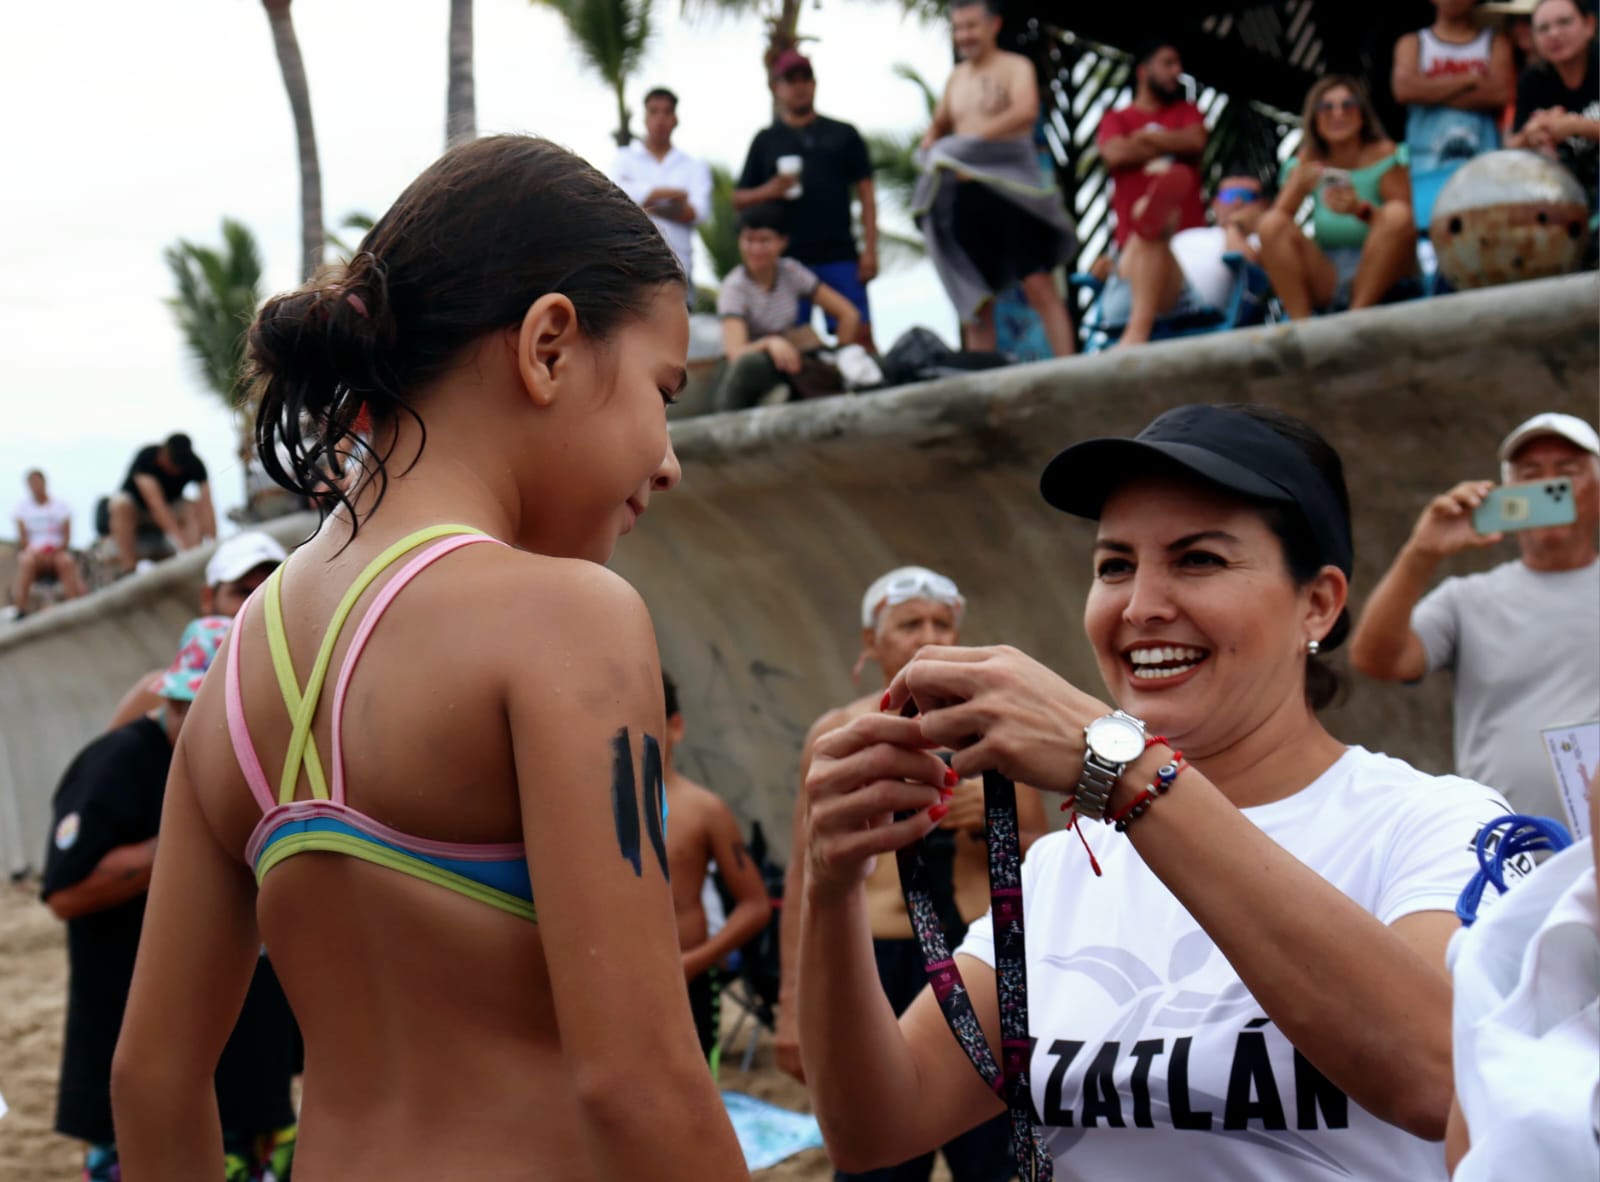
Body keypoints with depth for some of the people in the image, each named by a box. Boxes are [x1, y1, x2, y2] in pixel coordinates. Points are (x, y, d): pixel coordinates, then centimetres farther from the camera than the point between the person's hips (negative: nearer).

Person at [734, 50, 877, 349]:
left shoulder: (843, 134, 13)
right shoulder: (766, 141, 14)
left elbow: (866, 195, 10)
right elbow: (739, 200, 13)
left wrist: (869, 249, -1)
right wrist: (771, 190, -7)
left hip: (839, 256, 0)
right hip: (786, 258, 1)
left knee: (858, 336, -9)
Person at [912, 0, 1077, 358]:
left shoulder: (1016, 67, -1)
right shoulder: (957, 77, 18)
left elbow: (1026, 111, -20)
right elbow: (937, 128, 25)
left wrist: (977, 138, -23)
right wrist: (930, 147, 2)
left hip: (1011, 188, -6)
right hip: (966, 196, 6)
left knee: (1039, 287, -11)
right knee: (974, 298, 6)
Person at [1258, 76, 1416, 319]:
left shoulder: (1383, 155, 0)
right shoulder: (1307, 163, 8)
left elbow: (1405, 224, -9)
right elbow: (1278, 218, -3)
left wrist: (1360, 209, -28)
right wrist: (1299, 185, -22)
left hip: (1379, 275, -2)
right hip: (1325, 281, 2)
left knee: (1396, 214, -28)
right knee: (1271, 224, -18)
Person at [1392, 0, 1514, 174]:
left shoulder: (1495, 42, 13)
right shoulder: (1412, 43, 14)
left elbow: (1501, 93, -5)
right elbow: (1404, 89, -6)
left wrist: (1431, 93, -4)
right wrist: (1470, 79, -4)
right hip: (1427, 164, 0)